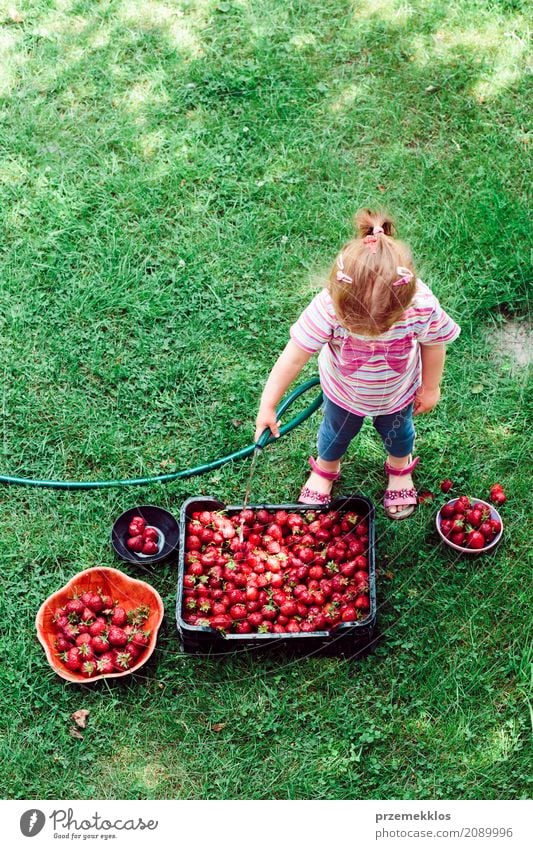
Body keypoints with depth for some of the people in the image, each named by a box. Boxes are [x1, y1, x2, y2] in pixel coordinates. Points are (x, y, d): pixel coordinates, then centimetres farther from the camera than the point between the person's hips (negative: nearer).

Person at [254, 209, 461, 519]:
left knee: (397, 431, 30)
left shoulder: (423, 307, -40)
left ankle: (400, 468, 65)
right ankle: (325, 470, 62)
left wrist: (430, 388, -2)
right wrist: (268, 407, -25)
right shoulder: (329, 307, -44)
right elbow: (294, 356, -32)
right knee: (336, 432, 28)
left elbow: (433, 345, -17)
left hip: (397, 393, 1)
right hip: (344, 390, 0)